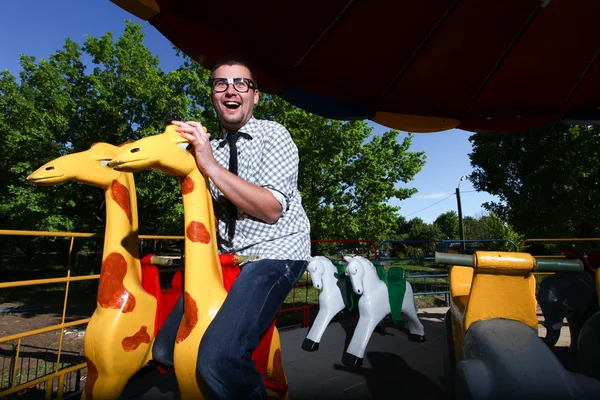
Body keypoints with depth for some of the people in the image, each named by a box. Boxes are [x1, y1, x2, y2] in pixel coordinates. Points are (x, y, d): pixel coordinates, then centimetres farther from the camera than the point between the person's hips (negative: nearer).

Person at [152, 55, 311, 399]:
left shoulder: (273, 135, -4)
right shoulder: (209, 146, 12)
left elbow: (270, 210, -17)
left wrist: (210, 165, -21)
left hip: (275, 253, -6)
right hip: (229, 254, 7)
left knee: (218, 357, -25)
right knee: (166, 350, 4)